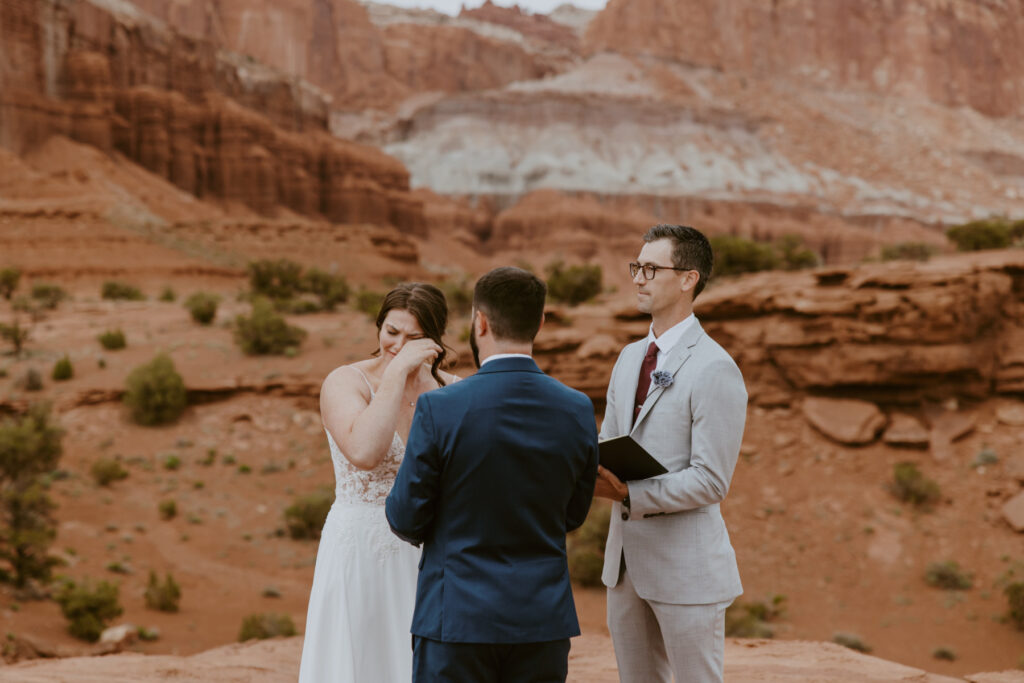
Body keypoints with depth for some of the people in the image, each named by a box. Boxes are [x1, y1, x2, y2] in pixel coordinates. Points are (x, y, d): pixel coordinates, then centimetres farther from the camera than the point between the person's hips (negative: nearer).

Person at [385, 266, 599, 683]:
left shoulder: (440, 409, -15)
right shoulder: (578, 411, -4)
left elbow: (405, 519, -6)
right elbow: (573, 515, 9)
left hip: (459, 617, -3)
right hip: (544, 618, 3)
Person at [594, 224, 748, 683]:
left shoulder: (714, 369, -13)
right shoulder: (630, 358, 13)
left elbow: (711, 482, -18)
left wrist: (629, 494, -24)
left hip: (685, 565, -8)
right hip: (626, 559, 8)